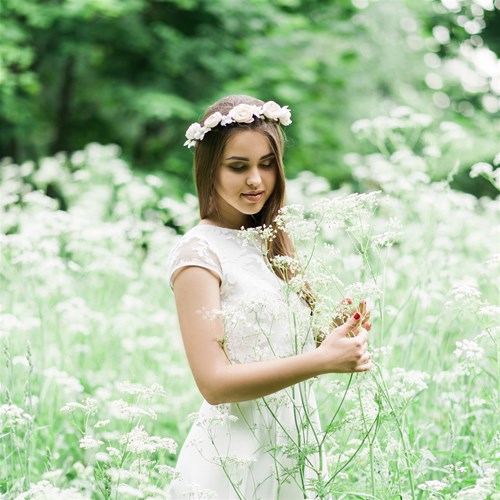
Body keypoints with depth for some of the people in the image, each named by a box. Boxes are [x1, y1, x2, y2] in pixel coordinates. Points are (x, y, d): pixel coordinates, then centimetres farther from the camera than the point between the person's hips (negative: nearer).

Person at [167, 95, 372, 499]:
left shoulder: (273, 243, 9)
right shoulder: (199, 252, -11)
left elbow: (291, 346, 10)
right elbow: (214, 382, -19)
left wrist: (342, 337, -10)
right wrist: (322, 360, -26)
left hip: (297, 458, 7)